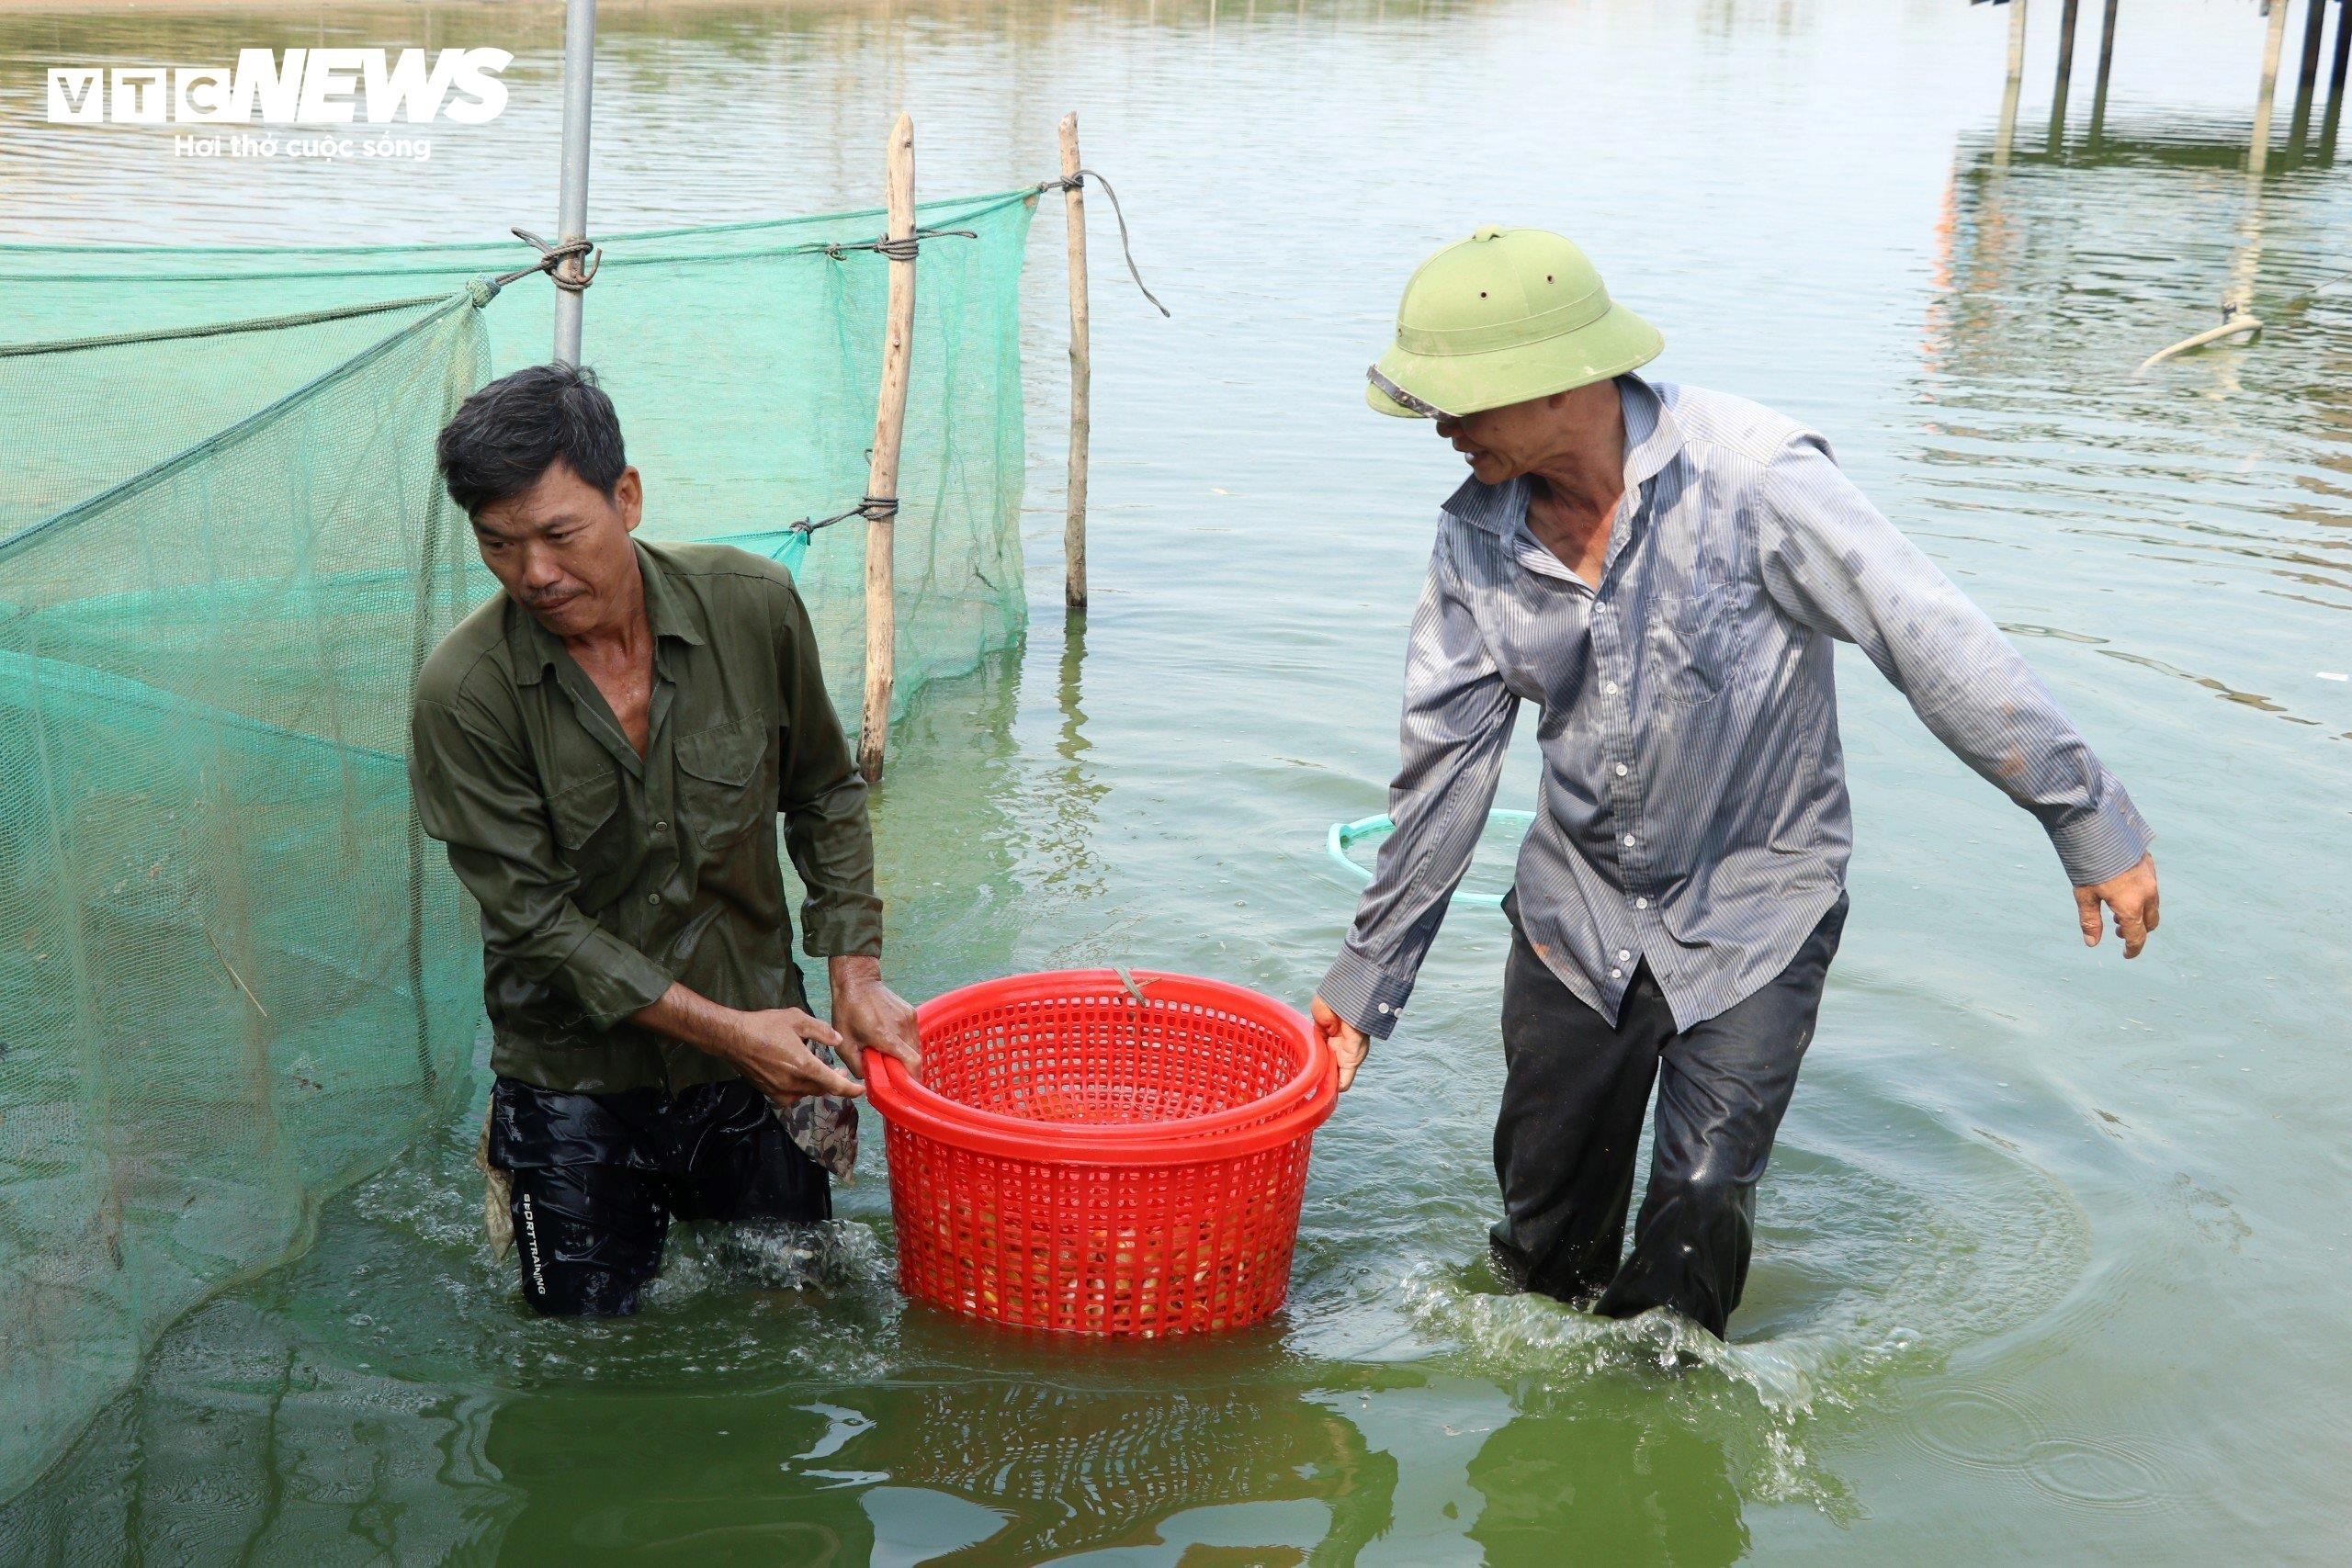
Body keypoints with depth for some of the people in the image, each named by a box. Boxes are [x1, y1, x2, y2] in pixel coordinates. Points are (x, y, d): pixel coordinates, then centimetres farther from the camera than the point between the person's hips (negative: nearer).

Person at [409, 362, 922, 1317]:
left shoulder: (753, 606, -11)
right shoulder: (461, 696, -19)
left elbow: (824, 793, 4)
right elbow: (536, 919, -17)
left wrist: (856, 976, -3)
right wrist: (723, 1028, -21)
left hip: (756, 1054, 2)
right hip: (576, 1083, -2)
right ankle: (512, 1169, 38)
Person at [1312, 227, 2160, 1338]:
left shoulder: (1749, 476, -25)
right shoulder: (1477, 539, -9)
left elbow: (1937, 646, -20)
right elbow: (1442, 767, 0)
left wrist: (2093, 825, -15)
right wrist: (1367, 978, 4)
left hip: (1752, 911, -4)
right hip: (1576, 903, 4)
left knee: (1698, 1216, -3)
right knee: (1545, 1222, 10)